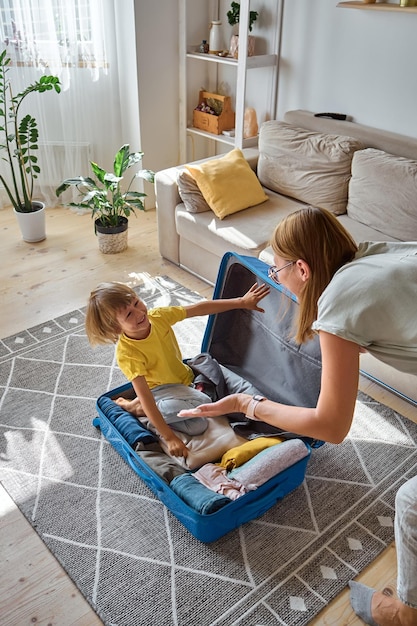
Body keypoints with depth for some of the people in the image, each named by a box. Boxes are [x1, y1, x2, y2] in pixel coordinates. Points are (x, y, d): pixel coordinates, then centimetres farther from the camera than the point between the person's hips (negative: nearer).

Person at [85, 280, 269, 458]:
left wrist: (241, 302, -13)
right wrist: (170, 438, -34)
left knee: (197, 425, -10)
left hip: (184, 377, 6)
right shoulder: (127, 353, -32)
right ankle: (137, 407, -10)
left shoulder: (158, 316, -19)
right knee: (201, 402, -30)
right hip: (161, 390, -6)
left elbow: (200, 308, -11)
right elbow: (144, 396, -32)